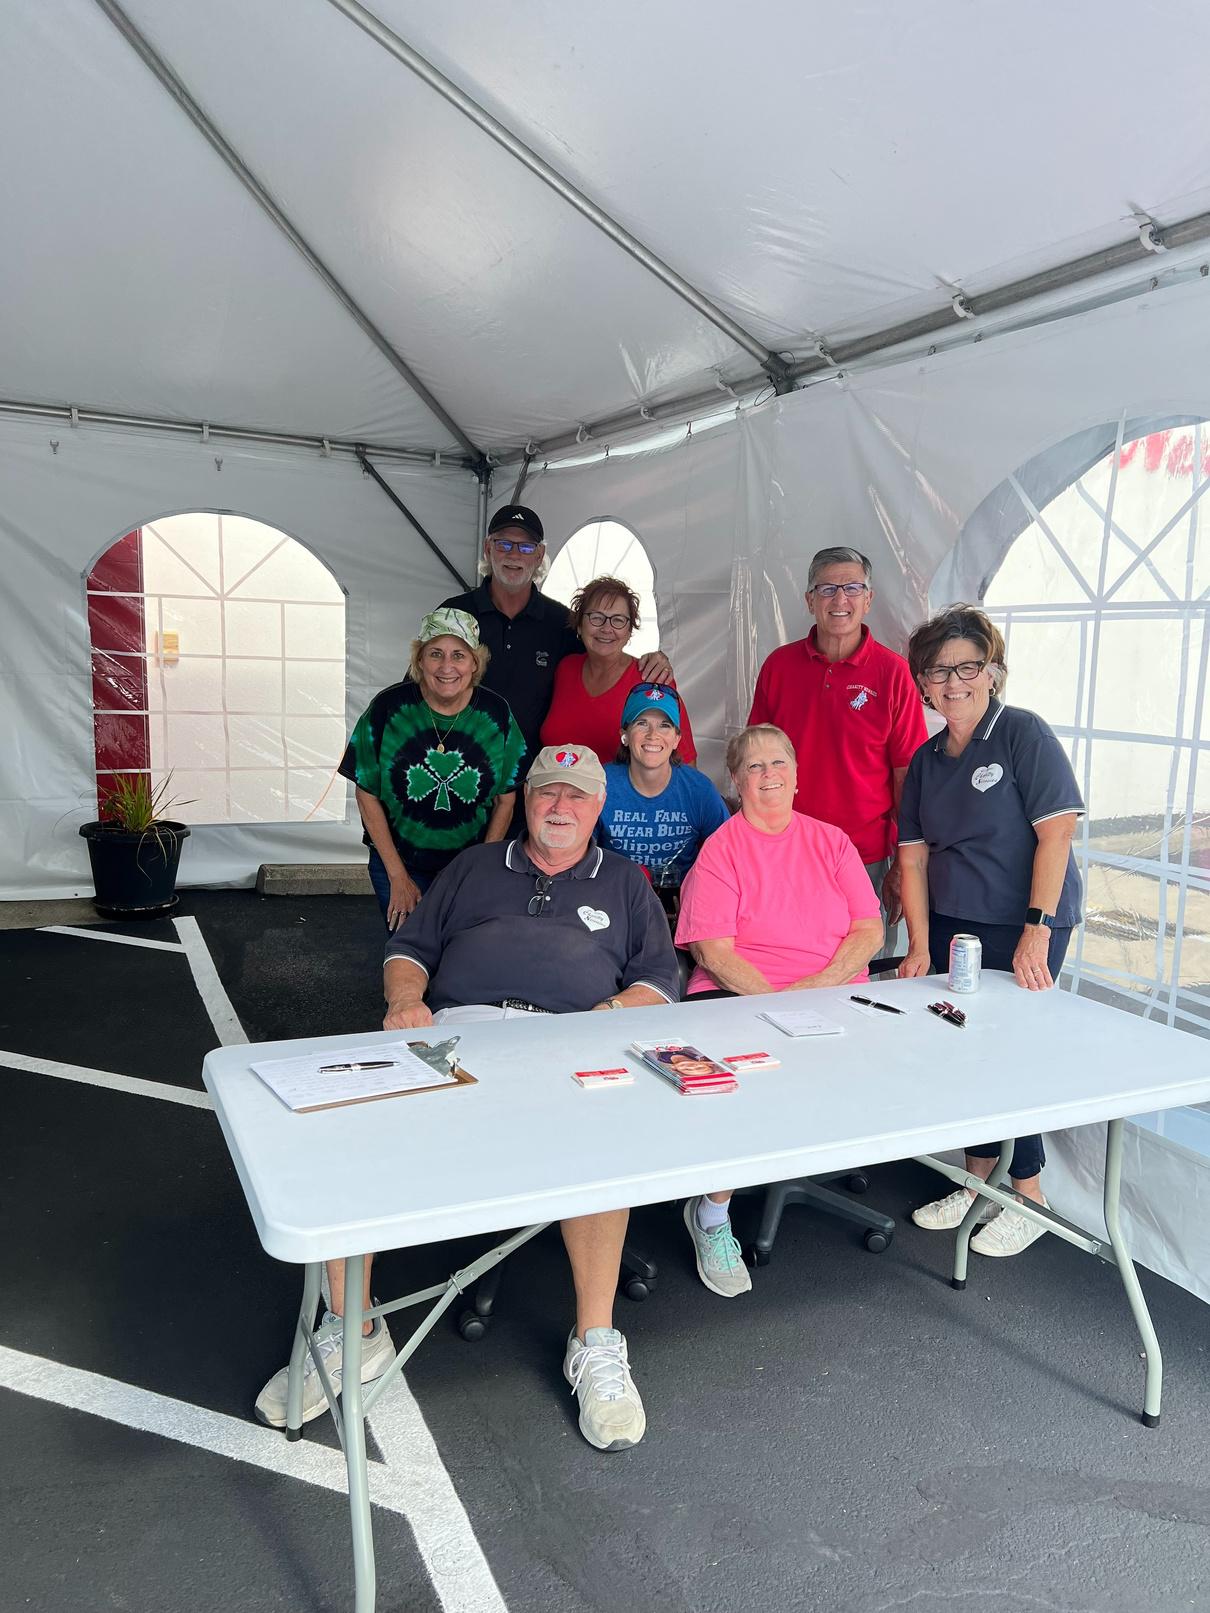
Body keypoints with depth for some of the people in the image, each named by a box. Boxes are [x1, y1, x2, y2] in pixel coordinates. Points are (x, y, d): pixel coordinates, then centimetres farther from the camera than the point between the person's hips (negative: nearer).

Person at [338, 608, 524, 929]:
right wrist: (398, 877, -7)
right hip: (399, 862, -1)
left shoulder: (496, 713, -9)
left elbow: (505, 799, 0)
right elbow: (368, 796, -7)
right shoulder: (388, 707, -13)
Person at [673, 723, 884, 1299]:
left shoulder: (831, 841, 15)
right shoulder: (720, 849, 4)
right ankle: (711, 1215, -7)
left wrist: (818, 984, -10)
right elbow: (713, 950, -6)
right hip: (739, 997, -3)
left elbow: (869, 930, 7)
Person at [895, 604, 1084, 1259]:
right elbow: (913, 854, 8)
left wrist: (1037, 932, -19)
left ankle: (1029, 1196, 17)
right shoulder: (926, 759, 9)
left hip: (1022, 926, -5)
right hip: (950, 924, 5)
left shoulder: (1023, 734, -8)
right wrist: (920, 945, 1)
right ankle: (979, 1184, 24)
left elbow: (1056, 831, -14)